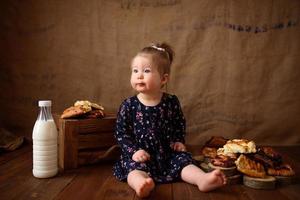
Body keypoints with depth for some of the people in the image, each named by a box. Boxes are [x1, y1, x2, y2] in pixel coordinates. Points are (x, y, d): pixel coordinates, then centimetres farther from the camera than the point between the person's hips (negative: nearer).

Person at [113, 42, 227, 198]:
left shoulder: (171, 102, 0)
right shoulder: (128, 105, -6)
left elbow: (180, 124, 16)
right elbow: (120, 132, -3)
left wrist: (179, 141, 1)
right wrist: (133, 151, -15)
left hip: (168, 153, 4)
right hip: (140, 155, -3)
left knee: (183, 159, -17)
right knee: (134, 167, -31)